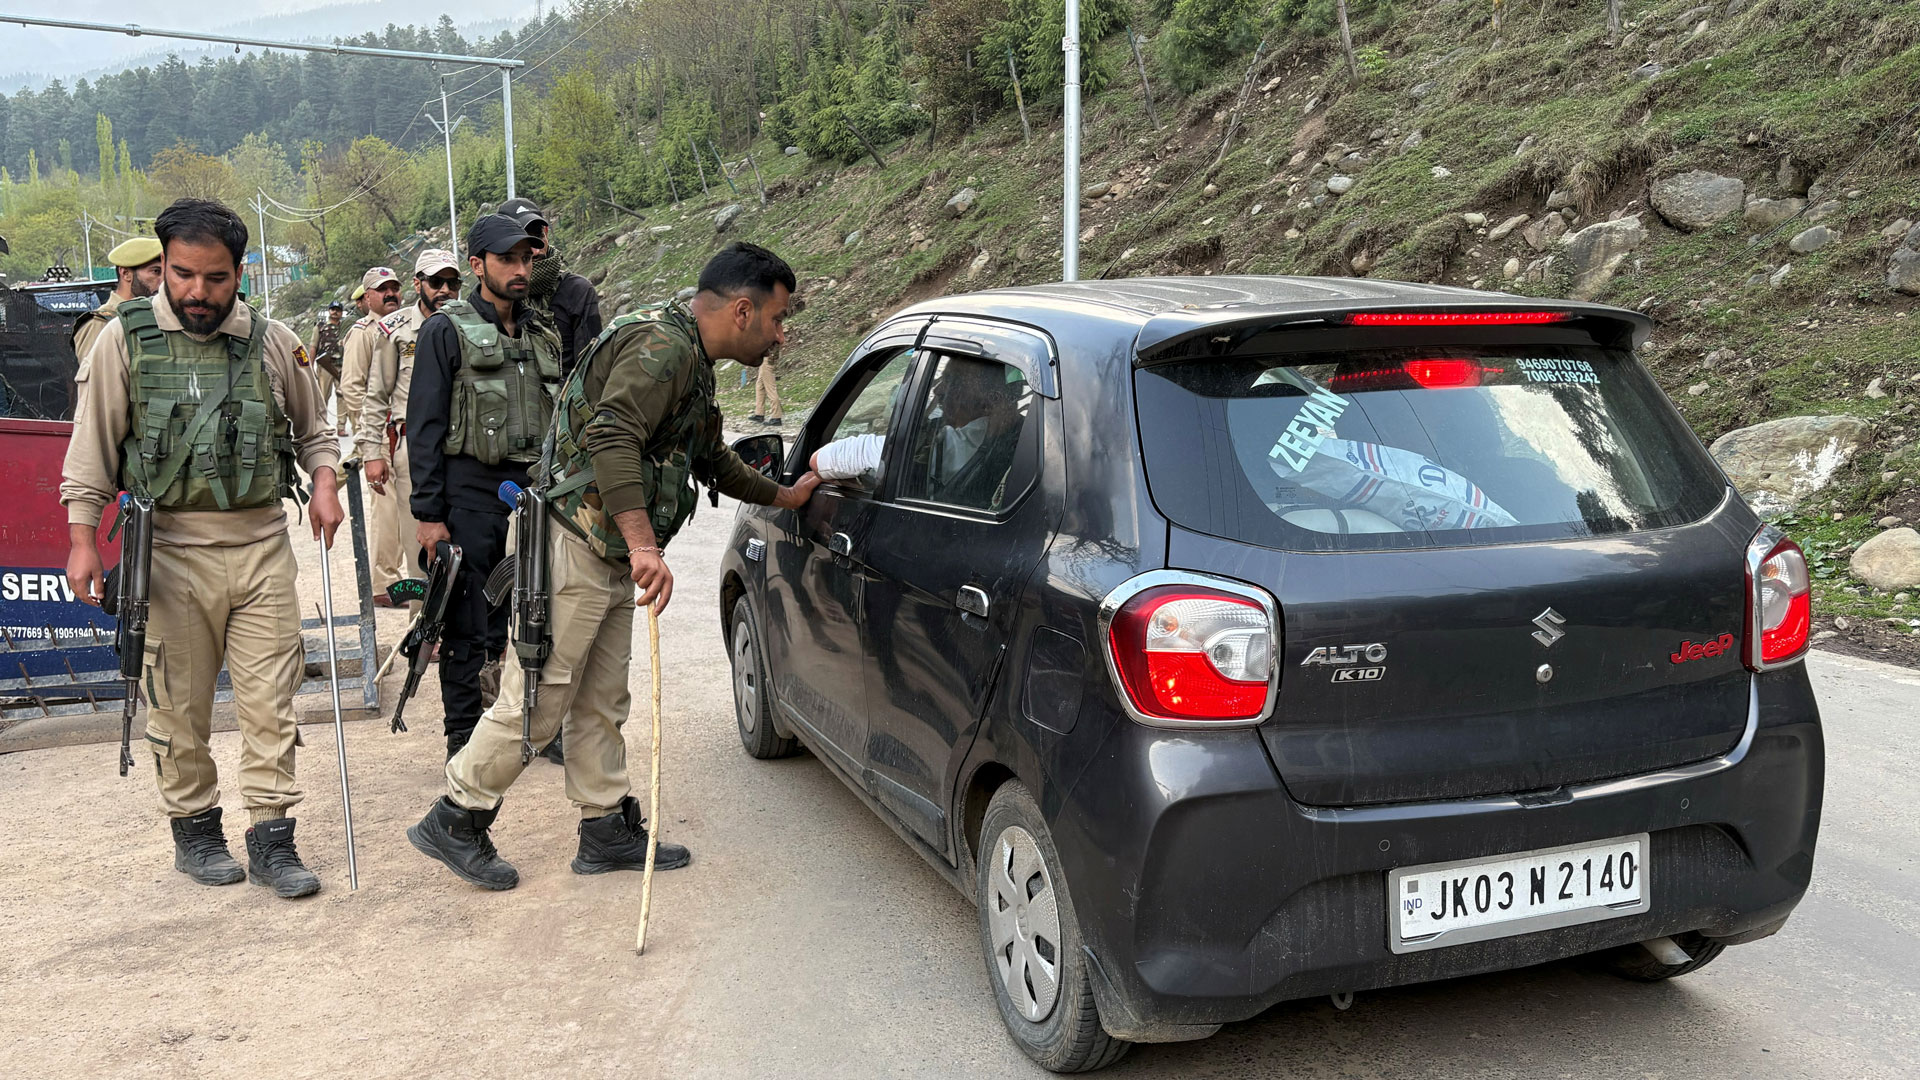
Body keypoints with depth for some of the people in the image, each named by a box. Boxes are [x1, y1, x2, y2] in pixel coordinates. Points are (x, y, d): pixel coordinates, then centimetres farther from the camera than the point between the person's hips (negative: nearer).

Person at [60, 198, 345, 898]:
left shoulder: (273, 342, 5)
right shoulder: (126, 339, 0)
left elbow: (313, 431, 17)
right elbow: (92, 447, 3)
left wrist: (324, 486, -1)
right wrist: (82, 542, -1)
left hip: (262, 544, 1)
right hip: (171, 549, -1)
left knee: (270, 703, 1)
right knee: (179, 707, 7)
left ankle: (271, 840, 10)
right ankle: (193, 829, 25)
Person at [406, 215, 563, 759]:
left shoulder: (542, 335, 15)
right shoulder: (447, 330, -1)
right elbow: (424, 426, -5)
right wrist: (429, 512, -11)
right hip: (471, 494, -5)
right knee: (470, 628, 0)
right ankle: (465, 741, 10)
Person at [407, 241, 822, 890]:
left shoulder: (691, 365, 18)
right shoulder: (663, 347, -17)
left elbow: (711, 459, 33)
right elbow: (612, 438, -31)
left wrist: (784, 496, 35)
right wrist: (644, 543, -37)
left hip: (610, 560, 10)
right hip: (574, 549, -10)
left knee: (601, 703, 15)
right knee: (535, 703, -3)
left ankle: (607, 830, 23)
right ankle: (454, 822, 11)